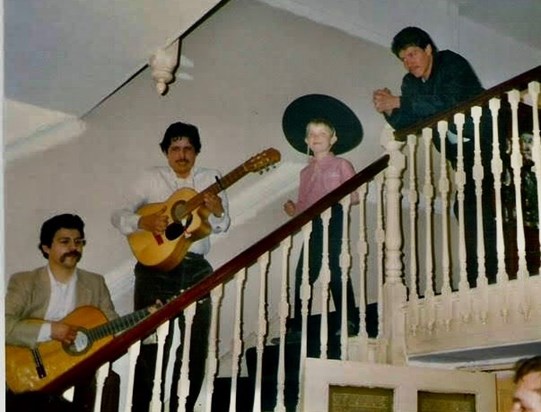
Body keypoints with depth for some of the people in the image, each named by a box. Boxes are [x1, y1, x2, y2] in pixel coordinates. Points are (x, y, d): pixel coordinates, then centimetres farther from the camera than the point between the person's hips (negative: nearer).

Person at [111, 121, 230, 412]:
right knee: (151, 348, 0)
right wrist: (143, 222, -18)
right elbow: (118, 215, 2)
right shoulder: (152, 178, 5)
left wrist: (218, 211, -19)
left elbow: (222, 227, 4)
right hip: (156, 270, -2)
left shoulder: (211, 179, 8)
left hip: (196, 271, 2)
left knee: (194, 352, 5)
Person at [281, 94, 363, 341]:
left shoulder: (341, 165, 4)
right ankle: (296, 328, 7)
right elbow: (304, 204, 17)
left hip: (334, 221, -5)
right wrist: (294, 210, -3)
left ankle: (349, 323, 4)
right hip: (313, 224, 5)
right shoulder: (306, 171, 19)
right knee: (303, 274, 1)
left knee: (336, 271, -8)